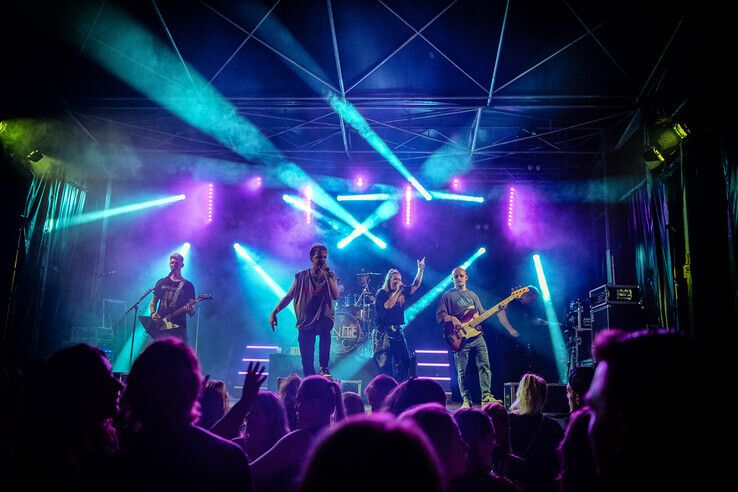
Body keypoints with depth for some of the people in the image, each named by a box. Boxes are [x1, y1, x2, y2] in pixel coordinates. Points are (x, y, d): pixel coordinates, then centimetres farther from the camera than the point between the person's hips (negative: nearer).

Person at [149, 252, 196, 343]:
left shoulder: (188, 285, 6)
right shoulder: (162, 282, 13)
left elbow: (192, 313, 4)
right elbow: (154, 302, 19)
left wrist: (189, 309, -19)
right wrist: (153, 313, -1)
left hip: (178, 328, -2)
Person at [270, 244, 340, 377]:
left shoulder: (331, 277, 2)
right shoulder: (301, 276, 4)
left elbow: (335, 296, -15)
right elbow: (289, 296, 7)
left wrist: (327, 274, -17)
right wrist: (274, 312, -1)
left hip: (324, 318, -1)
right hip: (305, 322, 2)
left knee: (325, 329, -37)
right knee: (307, 365, 0)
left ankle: (324, 368, -26)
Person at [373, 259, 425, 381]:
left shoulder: (403, 293, 13)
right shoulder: (381, 293, -4)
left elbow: (416, 285, 13)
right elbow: (388, 305, -20)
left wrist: (421, 270, 3)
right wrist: (398, 291, -16)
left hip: (398, 332, 6)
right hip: (384, 333, -6)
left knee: (405, 362, 0)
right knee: (386, 366, -8)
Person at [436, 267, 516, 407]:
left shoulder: (473, 295, 19)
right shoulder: (448, 295, 4)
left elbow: (482, 314, 20)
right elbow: (439, 315, -4)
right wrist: (452, 318, -22)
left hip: (477, 336, 4)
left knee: (484, 366, -2)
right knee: (462, 372, -2)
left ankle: (486, 397, 2)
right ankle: (466, 400, 6)